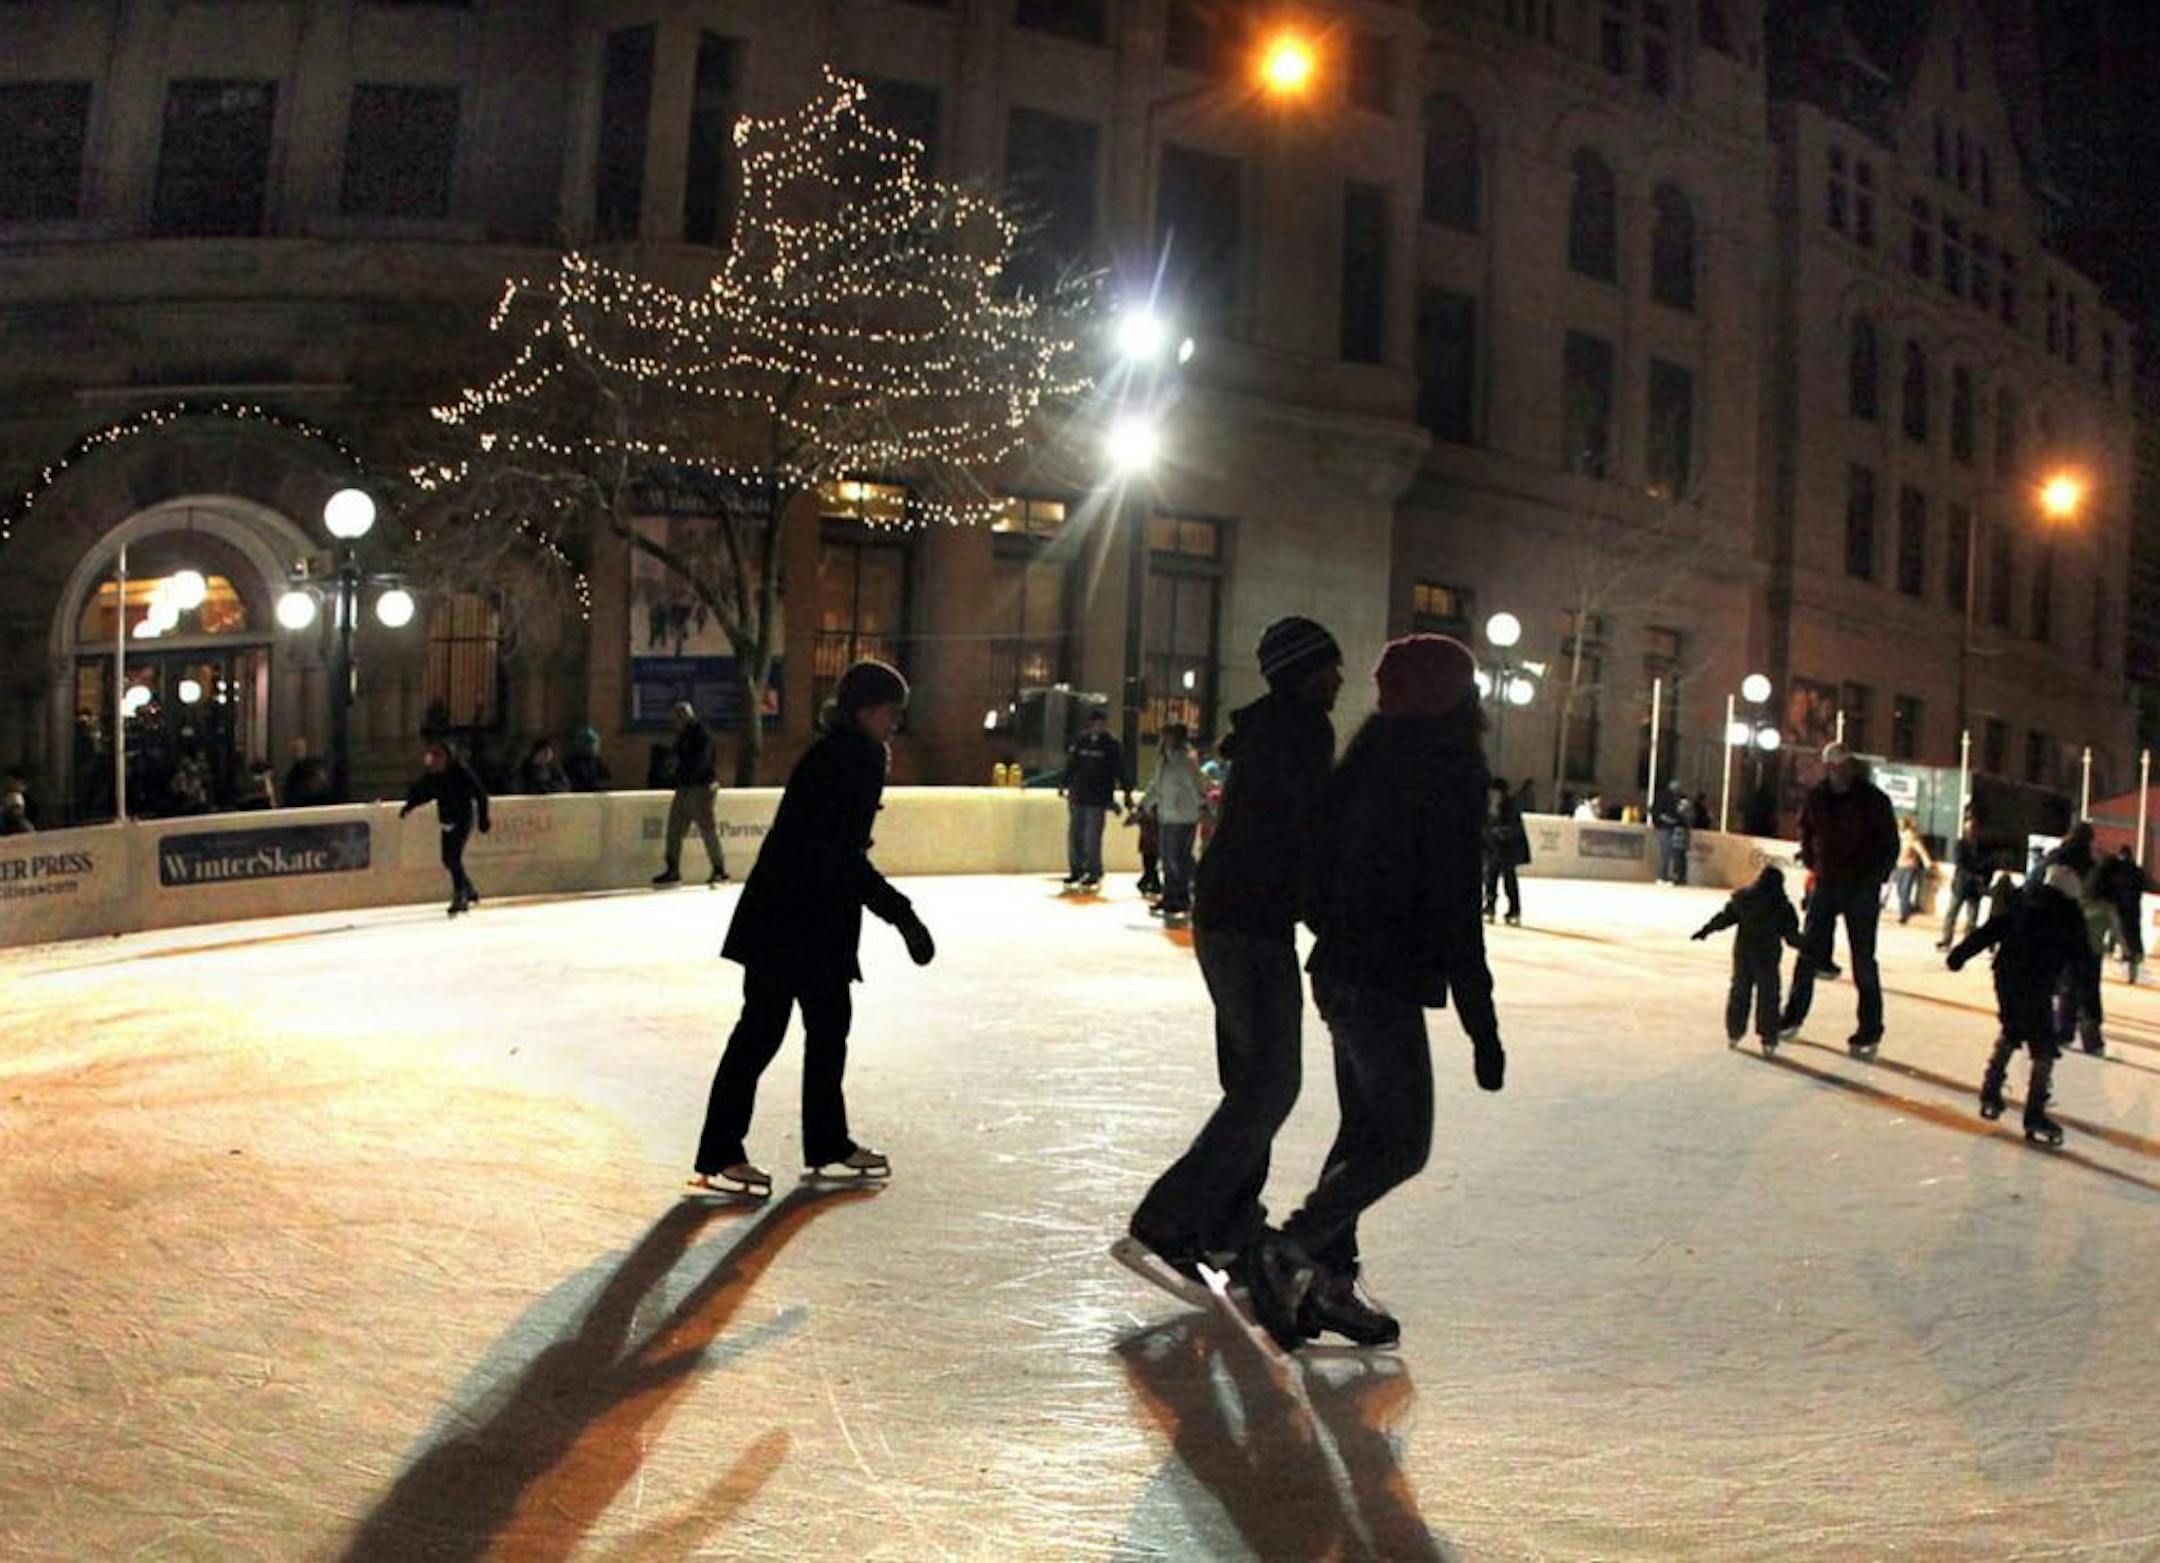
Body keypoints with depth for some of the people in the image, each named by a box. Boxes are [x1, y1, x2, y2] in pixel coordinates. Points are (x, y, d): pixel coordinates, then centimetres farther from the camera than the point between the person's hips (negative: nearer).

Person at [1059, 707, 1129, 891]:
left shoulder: (1112, 747, 0)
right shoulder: (1080, 742, 9)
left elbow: (1121, 772, 0)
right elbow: (1070, 766, 15)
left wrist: (1127, 792, -4)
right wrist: (1064, 784, 11)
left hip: (1098, 799, -4)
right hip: (1077, 796, 4)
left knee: (1092, 837, -7)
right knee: (1074, 835, 6)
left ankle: (1093, 873, 3)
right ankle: (1076, 870, 16)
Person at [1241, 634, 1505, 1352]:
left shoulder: (1373, 760, 9)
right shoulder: (1447, 774, -15)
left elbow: (1320, 873, 12)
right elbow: (1455, 913, -18)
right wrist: (1483, 1028, -15)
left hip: (1340, 972, 9)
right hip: (1383, 985, -9)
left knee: (1364, 1131, 16)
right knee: (1402, 1145, 1)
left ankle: (1328, 1282, 21)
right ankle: (1292, 1250, -4)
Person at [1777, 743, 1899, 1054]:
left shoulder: (1873, 799, -11)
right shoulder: (1815, 798, -1)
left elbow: (1890, 843, -3)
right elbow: (1806, 833, 16)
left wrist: (1875, 877, -8)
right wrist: (1812, 865, 7)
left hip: (1862, 888, -3)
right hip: (1826, 884, 3)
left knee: (1863, 962, 0)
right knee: (1808, 953, 8)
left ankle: (1869, 1033, 7)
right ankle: (1793, 1017, 20)